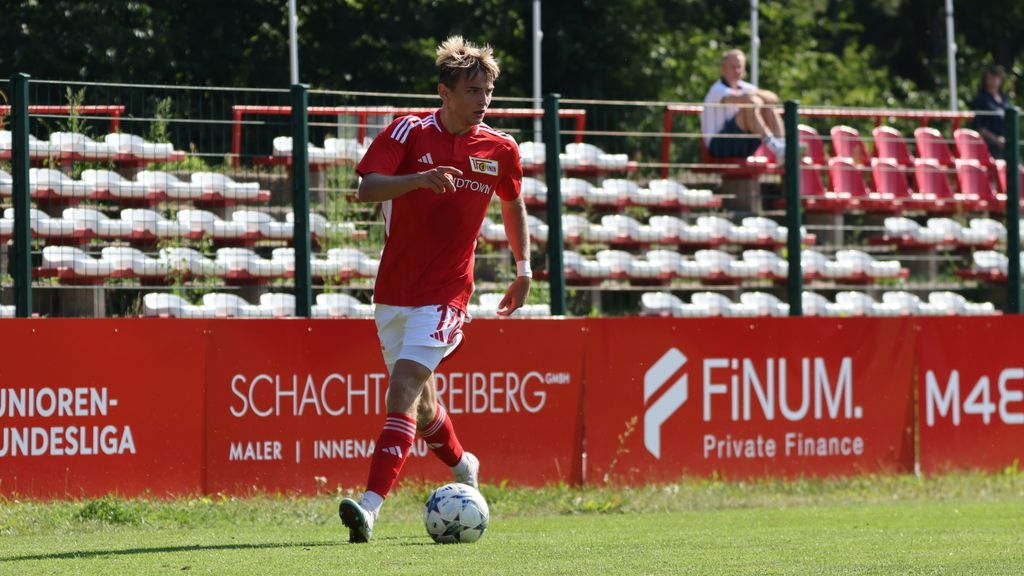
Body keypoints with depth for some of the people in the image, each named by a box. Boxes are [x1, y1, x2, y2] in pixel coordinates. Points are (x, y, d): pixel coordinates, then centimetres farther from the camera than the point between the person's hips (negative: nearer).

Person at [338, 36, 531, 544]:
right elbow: (366, 188, -18)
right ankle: (462, 467, 44)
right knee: (417, 399, 14)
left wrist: (523, 267, 16)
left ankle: (371, 505, -26)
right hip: (394, 288, 2)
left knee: (405, 385, -19)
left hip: (445, 292, -2)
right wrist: (419, 178, -34)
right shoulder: (409, 132, -5)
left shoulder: (499, 150, 2)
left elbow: (513, 204, 21)